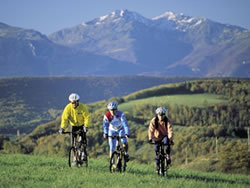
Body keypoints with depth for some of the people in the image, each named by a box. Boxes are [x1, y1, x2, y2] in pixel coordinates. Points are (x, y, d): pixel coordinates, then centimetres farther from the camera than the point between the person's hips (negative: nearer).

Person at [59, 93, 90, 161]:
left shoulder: (83, 107, -23)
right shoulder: (68, 107, -19)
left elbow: (87, 117, -24)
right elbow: (64, 118, -23)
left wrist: (86, 126, -38)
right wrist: (62, 128, -34)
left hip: (82, 125, -2)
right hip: (74, 125, 2)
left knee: (83, 139, -18)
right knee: (74, 142, -6)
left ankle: (84, 153, -3)